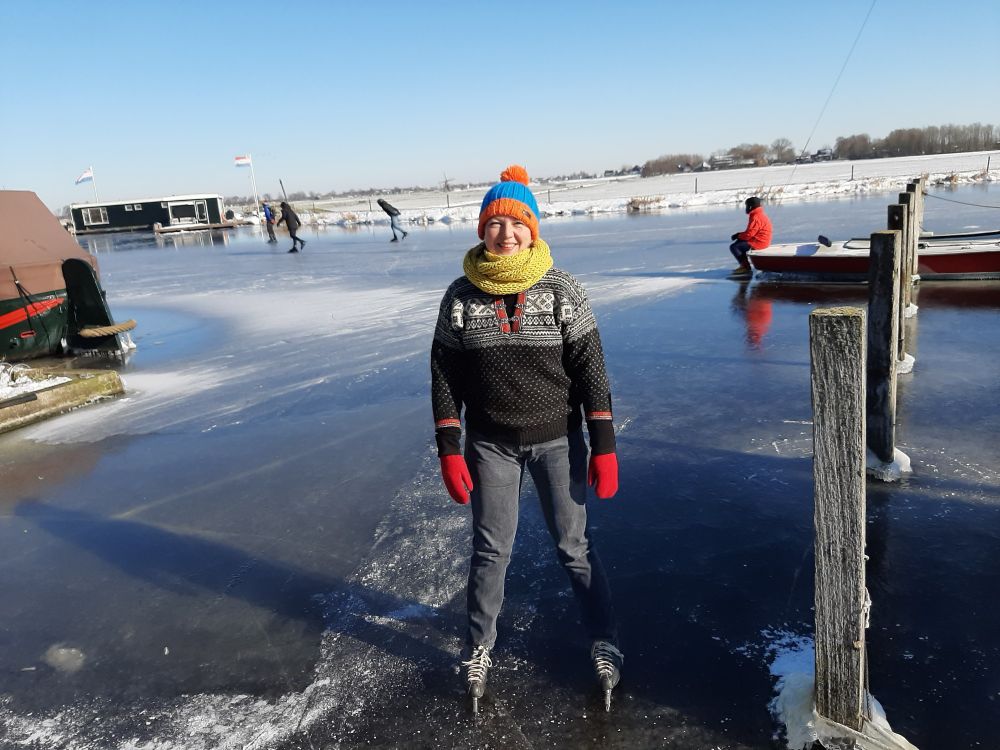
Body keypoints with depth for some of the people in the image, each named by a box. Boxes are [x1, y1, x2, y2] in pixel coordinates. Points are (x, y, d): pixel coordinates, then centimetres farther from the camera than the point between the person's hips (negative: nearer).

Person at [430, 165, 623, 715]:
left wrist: (603, 447, -8)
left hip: (557, 438, -1)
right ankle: (478, 650, 35)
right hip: (490, 443, 1)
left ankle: (605, 647, 30)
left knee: (574, 546, 9)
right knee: (490, 551, 13)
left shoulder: (561, 290, -7)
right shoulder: (461, 295, -4)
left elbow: (590, 369, -6)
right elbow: (444, 375, -1)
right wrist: (449, 451, -4)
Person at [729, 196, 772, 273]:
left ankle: (745, 267, -11)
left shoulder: (756, 218, -20)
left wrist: (738, 235, -5)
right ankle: (744, 265, 16)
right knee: (738, 243, 24)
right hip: (761, 240, 11)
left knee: (733, 247, -14)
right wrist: (740, 234, 7)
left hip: (757, 242, -11)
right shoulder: (760, 215, 15)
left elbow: (749, 234, -22)